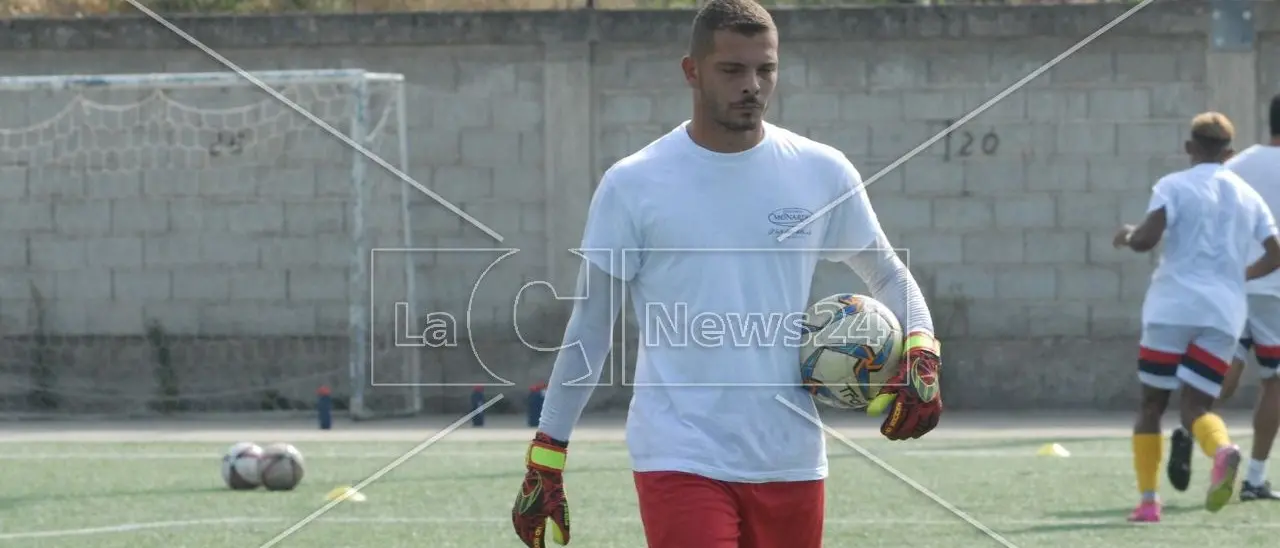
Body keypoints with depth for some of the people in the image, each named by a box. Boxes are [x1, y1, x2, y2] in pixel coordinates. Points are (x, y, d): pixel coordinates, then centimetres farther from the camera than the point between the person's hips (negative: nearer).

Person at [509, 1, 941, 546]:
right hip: (679, 458, -3)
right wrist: (545, 460, 4)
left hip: (789, 460, 3)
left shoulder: (823, 175, 5)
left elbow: (890, 276, 18)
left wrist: (921, 352, -2)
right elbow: (590, 326, 5)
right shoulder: (632, 185, -1)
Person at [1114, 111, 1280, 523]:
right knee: (1195, 408, -1)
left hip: (1172, 305, -3)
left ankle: (1147, 500, 4)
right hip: (1225, 311, 3)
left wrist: (1127, 236, 9)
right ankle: (1223, 450, -36)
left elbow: (1147, 238, -13)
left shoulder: (1174, 187, 0)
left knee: (1151, 404, 9)